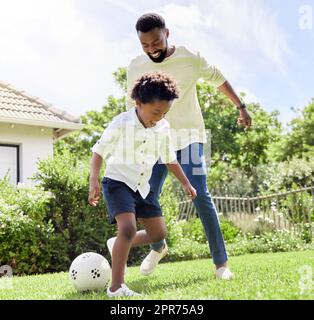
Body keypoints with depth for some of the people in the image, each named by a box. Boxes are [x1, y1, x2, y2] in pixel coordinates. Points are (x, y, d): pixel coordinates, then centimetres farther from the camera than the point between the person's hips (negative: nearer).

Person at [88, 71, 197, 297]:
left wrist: (186, 183, 15)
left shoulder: (163, 128, 0)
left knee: (159, 233, 8)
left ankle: (118, 245, 31)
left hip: (143, 186, 7)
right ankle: (116, 287, -19)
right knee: (128, 228, -26)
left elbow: (170, 159, 14)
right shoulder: (120, 124, -16)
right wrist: (94, 180, -22)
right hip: (118, 183, -7)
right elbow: (99, 152, -10)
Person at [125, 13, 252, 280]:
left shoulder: (191, 59, -9)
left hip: (189, 136, -2)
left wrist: (241, 107, 11)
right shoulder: (135, 68, -3)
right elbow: (133, 108, 9)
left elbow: (218, 79, 9)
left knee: (200, 195, -14)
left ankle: (221, 262, -7)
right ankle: (158, 247, 24)